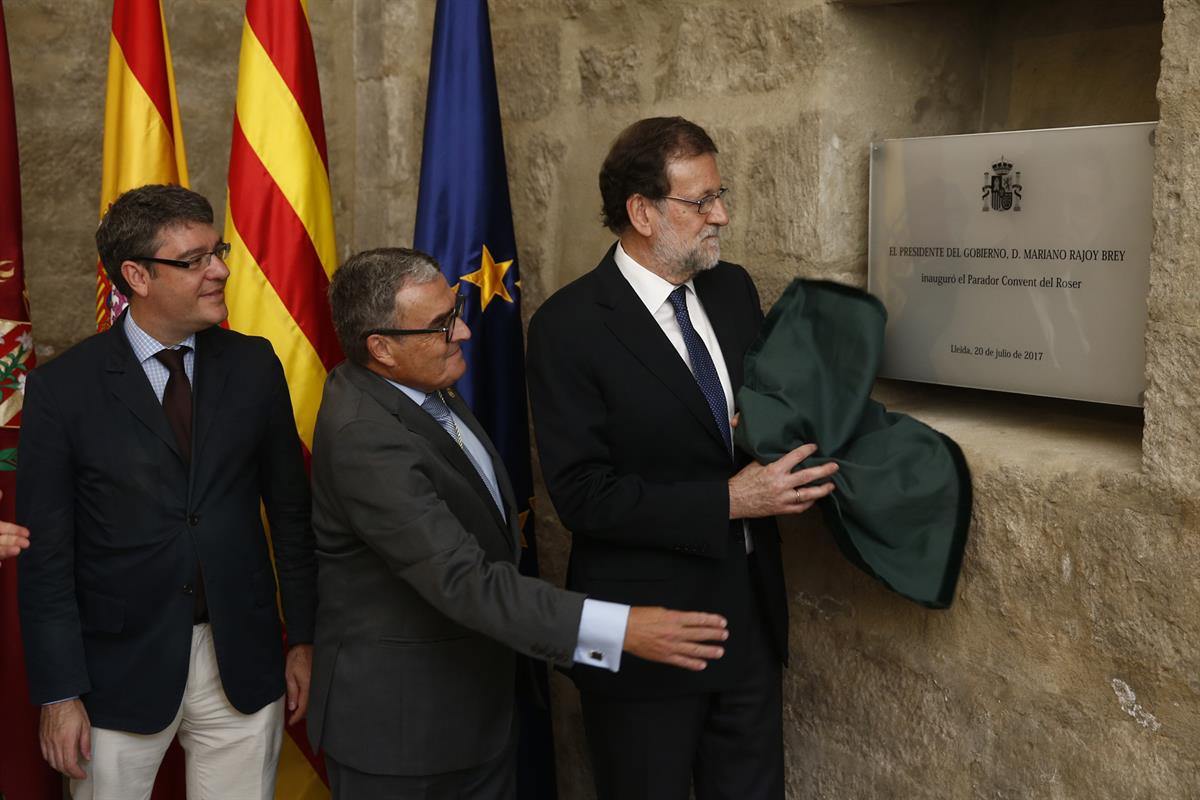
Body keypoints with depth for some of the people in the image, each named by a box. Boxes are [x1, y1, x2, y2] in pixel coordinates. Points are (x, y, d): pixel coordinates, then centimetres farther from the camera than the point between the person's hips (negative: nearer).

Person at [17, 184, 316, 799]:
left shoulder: (253, 366, 0)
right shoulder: (61, 389, -7)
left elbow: (291, 508, 6)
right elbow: (45, 555, -5)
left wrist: (305, 636, 5)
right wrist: (57, 695, -6)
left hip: (242, 662, 2)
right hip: (120, 668, -2)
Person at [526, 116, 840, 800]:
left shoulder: (734, 290, 4)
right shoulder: (569, 327, -15)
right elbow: (582, 493, -20)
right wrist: (728, 502, -23)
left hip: (751, 614, 6)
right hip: (647, 628, -5)